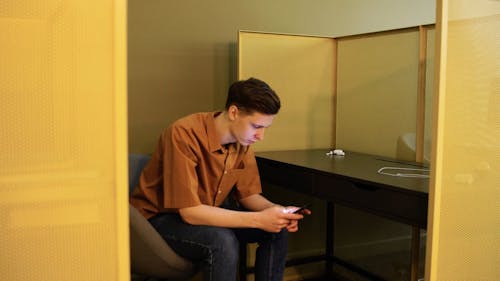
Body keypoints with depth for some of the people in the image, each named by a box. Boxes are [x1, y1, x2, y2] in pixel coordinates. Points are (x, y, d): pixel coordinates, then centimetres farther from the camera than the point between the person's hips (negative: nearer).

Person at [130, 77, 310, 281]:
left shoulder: (243, 140, -8)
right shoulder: (185, 134, -30)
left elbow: (248, 194, 1)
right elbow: (190, 212, -32)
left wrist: (277, 212, -21)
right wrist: (258, 219, -34)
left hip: (207, 214, 7)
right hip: (160, 217, -6)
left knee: (277, 229, -10)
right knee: (222, 241, -33)